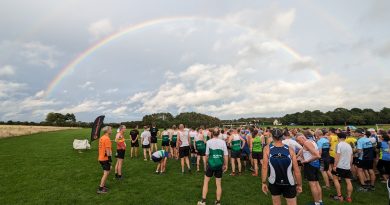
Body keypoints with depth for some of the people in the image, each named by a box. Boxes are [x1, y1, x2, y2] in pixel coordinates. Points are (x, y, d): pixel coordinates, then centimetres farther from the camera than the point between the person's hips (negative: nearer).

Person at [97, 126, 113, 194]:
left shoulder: (101, 138, 10)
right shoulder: (107, 139, -19)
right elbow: (107, 150, -21)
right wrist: (110, 159, -17)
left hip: (101, 158, 10)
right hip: (105, 159, -10)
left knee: (106, 172, 21)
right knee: (106, 173, -1)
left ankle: (102, 185, 29)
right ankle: (100, 189, 4)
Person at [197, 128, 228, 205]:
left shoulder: (209, 142, -8)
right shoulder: (223, 142, -5)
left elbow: (207, 154, -2)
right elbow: (225, 155, -2)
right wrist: (226, 165, 10)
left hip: (211, 164, -1)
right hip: (219, 165, 2)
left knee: (206, 182, 14)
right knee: (219, 184, 13)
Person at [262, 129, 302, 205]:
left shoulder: (267, 148, -14)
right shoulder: (290, 149, -12)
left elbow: (264, 167, -15)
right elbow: (296, 170, -9)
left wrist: (264, 183, -6)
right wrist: (299, 184, 4)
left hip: (274, 182, 0)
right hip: (289, 183, 0)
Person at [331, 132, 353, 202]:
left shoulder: (339, 144, -12)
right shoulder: (349, 145, 11)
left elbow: (337, 156, -17)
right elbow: (351, 156, 17)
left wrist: (335, 166, -13)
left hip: (340, 166, -7)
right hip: (347, 166, 7)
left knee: (335, 179, 6)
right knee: (348, 181, 8)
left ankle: (339, 196, 7)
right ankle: (349, 197, 14)